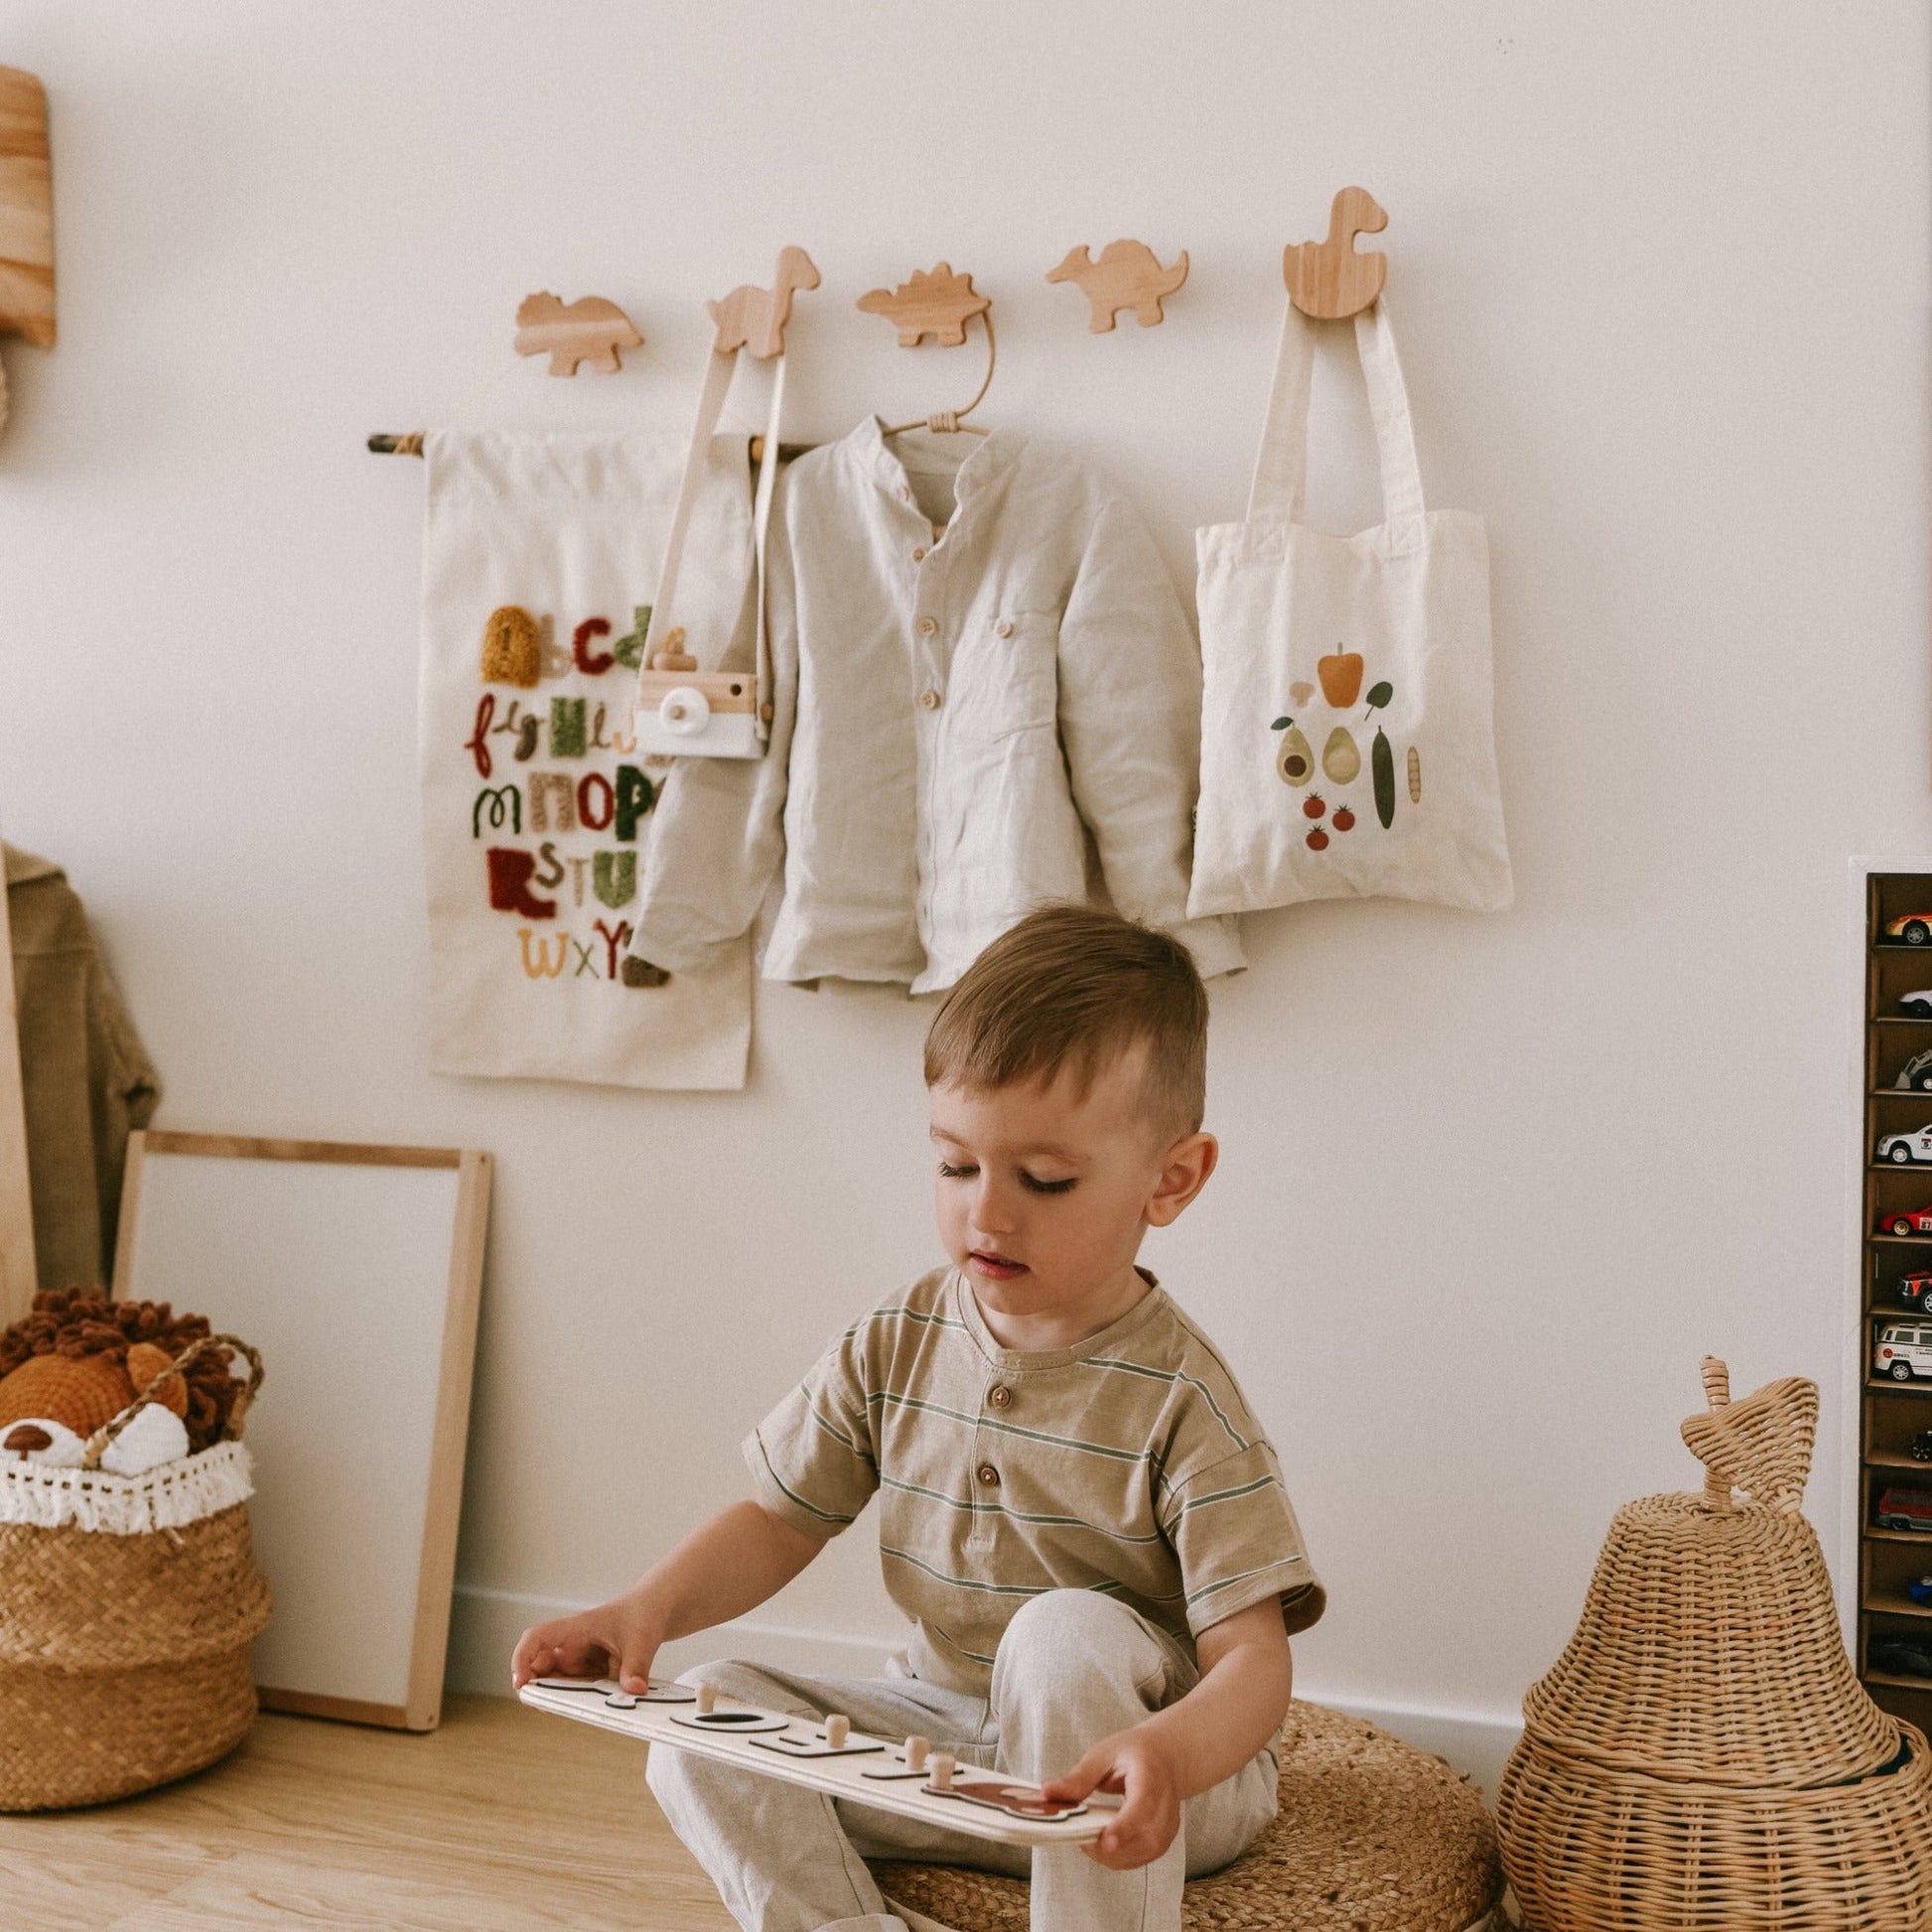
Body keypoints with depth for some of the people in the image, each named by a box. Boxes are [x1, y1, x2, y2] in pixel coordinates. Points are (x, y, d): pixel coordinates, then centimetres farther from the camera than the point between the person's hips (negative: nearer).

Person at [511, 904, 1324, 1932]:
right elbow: (779, 1518, 6)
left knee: (1069, 1634, -35)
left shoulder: (1178, 1400, -18)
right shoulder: (894, 1346, -3)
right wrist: (647, 1608, -14)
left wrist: (1170, 1752, -46)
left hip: (1132, 1776, -4)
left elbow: (1253, 1655, -22)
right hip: (944, 1739, 5)